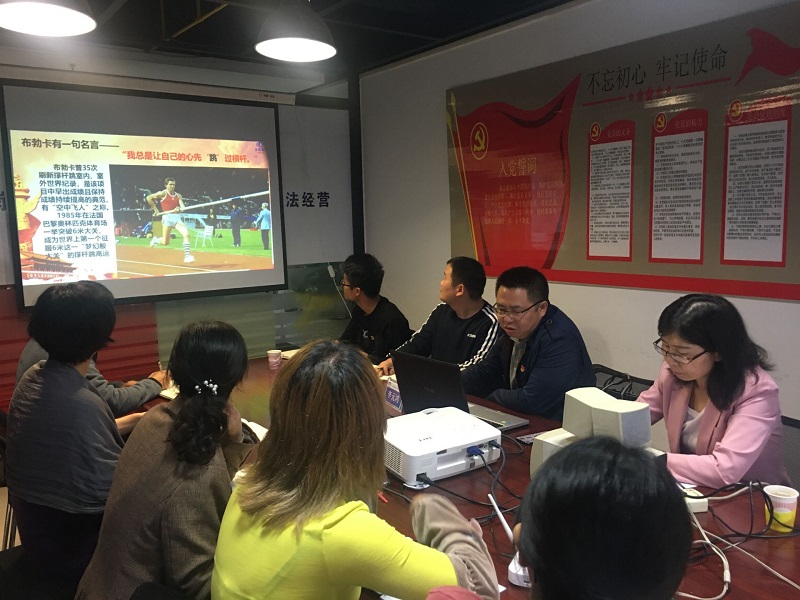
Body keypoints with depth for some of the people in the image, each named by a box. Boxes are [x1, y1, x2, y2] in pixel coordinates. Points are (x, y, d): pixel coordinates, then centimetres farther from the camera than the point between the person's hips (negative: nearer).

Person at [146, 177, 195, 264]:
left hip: (177, 217, 4)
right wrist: (155, 209, 3)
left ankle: (187, 256, -16)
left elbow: (183, 207, 1)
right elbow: (149, 198, 3)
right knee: (165, 242, -2)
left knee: (186, 234, -19)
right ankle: (155, 240, 33)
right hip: (167, 217, -4)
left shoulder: (178, 196, 11)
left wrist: (179, 209, -22)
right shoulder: (163, 193, 1)